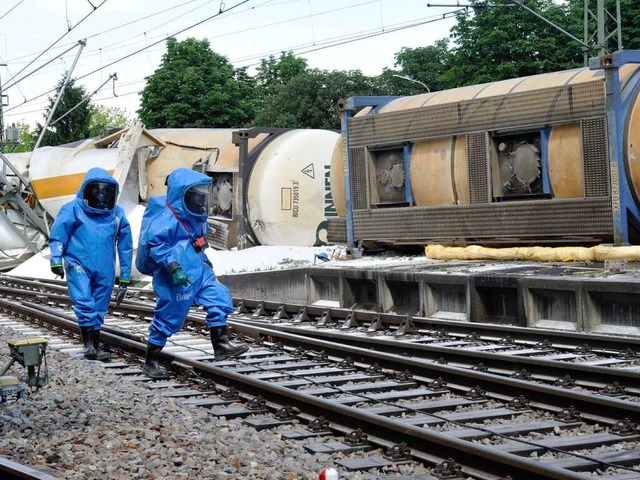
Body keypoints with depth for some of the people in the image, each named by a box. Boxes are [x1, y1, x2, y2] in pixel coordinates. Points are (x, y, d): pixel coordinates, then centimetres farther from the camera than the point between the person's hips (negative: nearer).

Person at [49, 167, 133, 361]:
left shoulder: (117, 214, 7)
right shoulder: (73, 209, -3)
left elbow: (125, 248, 14)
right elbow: (57, 236, -1)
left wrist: (125, 278, 15)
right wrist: (56, 260, -16)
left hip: (104, 270, 4)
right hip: (79, 265, -3)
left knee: (99, 309, 10)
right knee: (84, 302, -19)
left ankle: (96, 347, 21)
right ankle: (88, 345, -15)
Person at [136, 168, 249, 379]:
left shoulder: (195, 218, 13)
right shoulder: (167, 218, -19)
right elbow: (154, 243, -27)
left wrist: (204, 260, 29)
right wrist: (173, 267, -32)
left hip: (197, 272, 9)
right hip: (175, 279, -9)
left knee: (219, 298, -3)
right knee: (168, 317, -1)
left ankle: (221, 345, 3)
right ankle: (151, 362, 12)